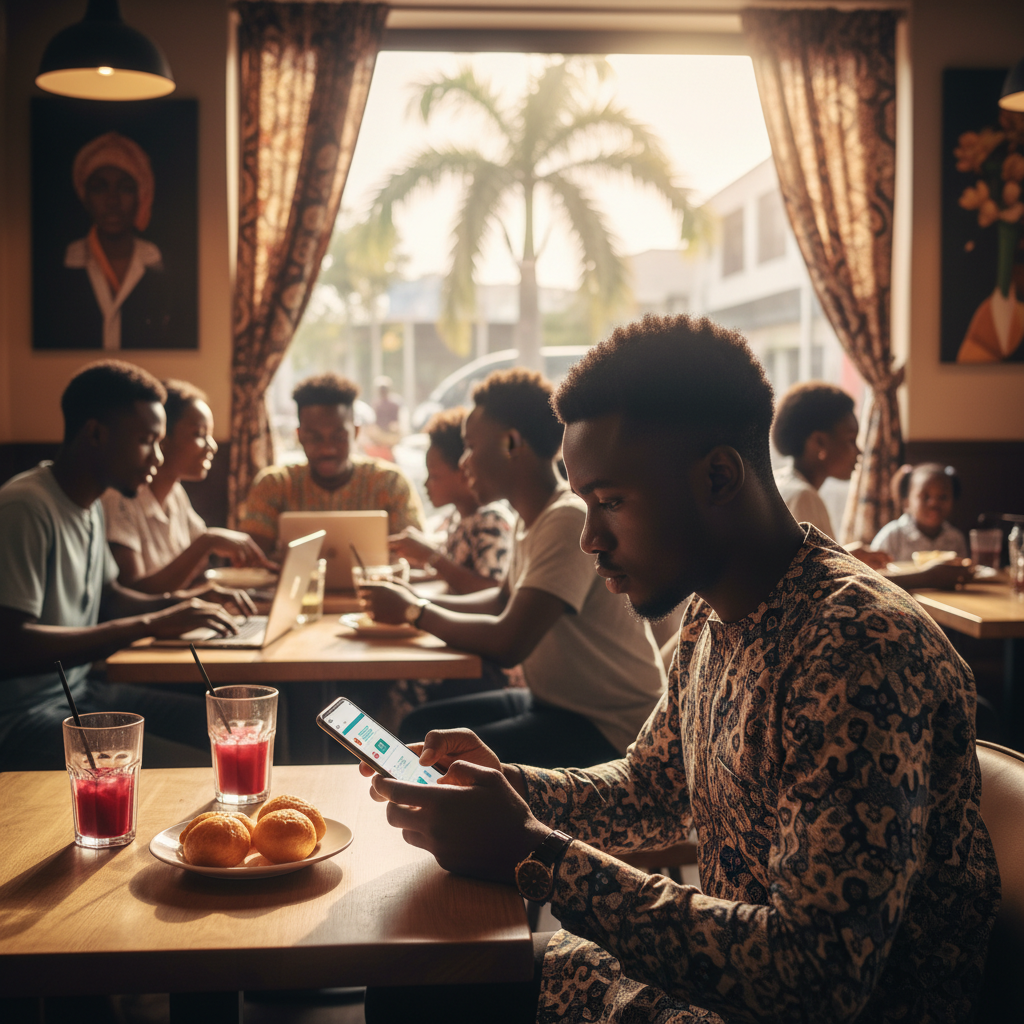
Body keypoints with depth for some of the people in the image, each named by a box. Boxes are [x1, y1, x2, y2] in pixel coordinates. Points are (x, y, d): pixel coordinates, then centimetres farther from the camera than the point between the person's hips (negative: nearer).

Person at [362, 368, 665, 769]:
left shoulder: (570, 521, -23)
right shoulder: (532, 519, 9)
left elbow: (507, 643, -29)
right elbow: (504, 600, 26)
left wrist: (415, 612, -12)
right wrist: (420, 601, 9)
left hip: (611, 726, -10)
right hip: (552, 702, 10)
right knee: (419, 727, 8)